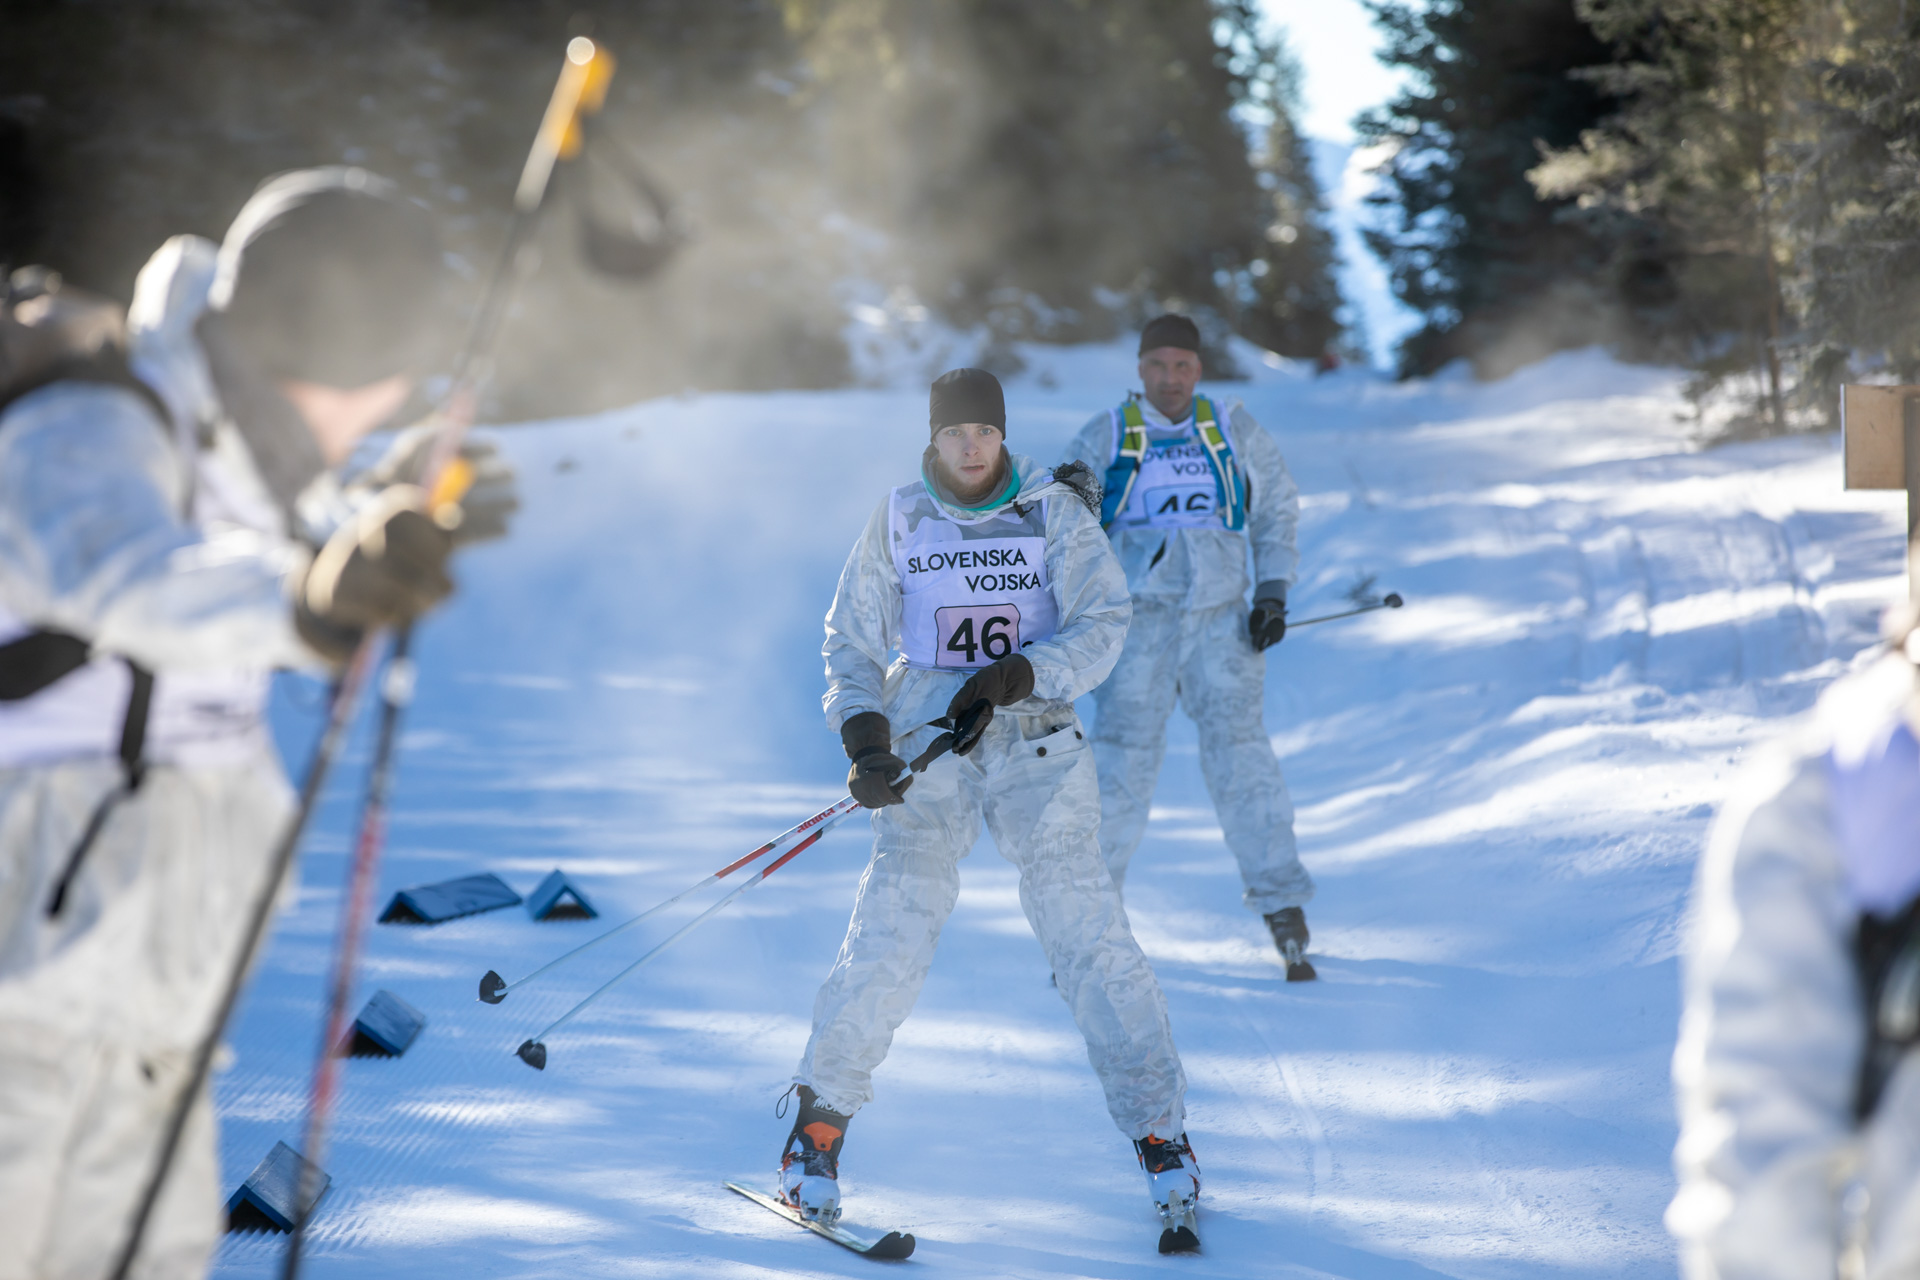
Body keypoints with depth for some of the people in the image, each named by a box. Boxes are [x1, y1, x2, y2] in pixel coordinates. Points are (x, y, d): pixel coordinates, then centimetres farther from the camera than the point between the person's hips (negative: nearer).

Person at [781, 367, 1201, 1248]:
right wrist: (864, 739, -7)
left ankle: (1159, 1130, -3)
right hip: (929, 752, 1)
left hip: (1036, 750, -1)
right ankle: (820, 1120, 3)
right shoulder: (898, 522, 6)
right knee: (893, 930, -12)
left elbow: (1103, 623, -5)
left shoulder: (1054, 512, 2)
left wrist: (1021, 675, -21)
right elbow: (852, 641, 9)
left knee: (1086, 927, -10)